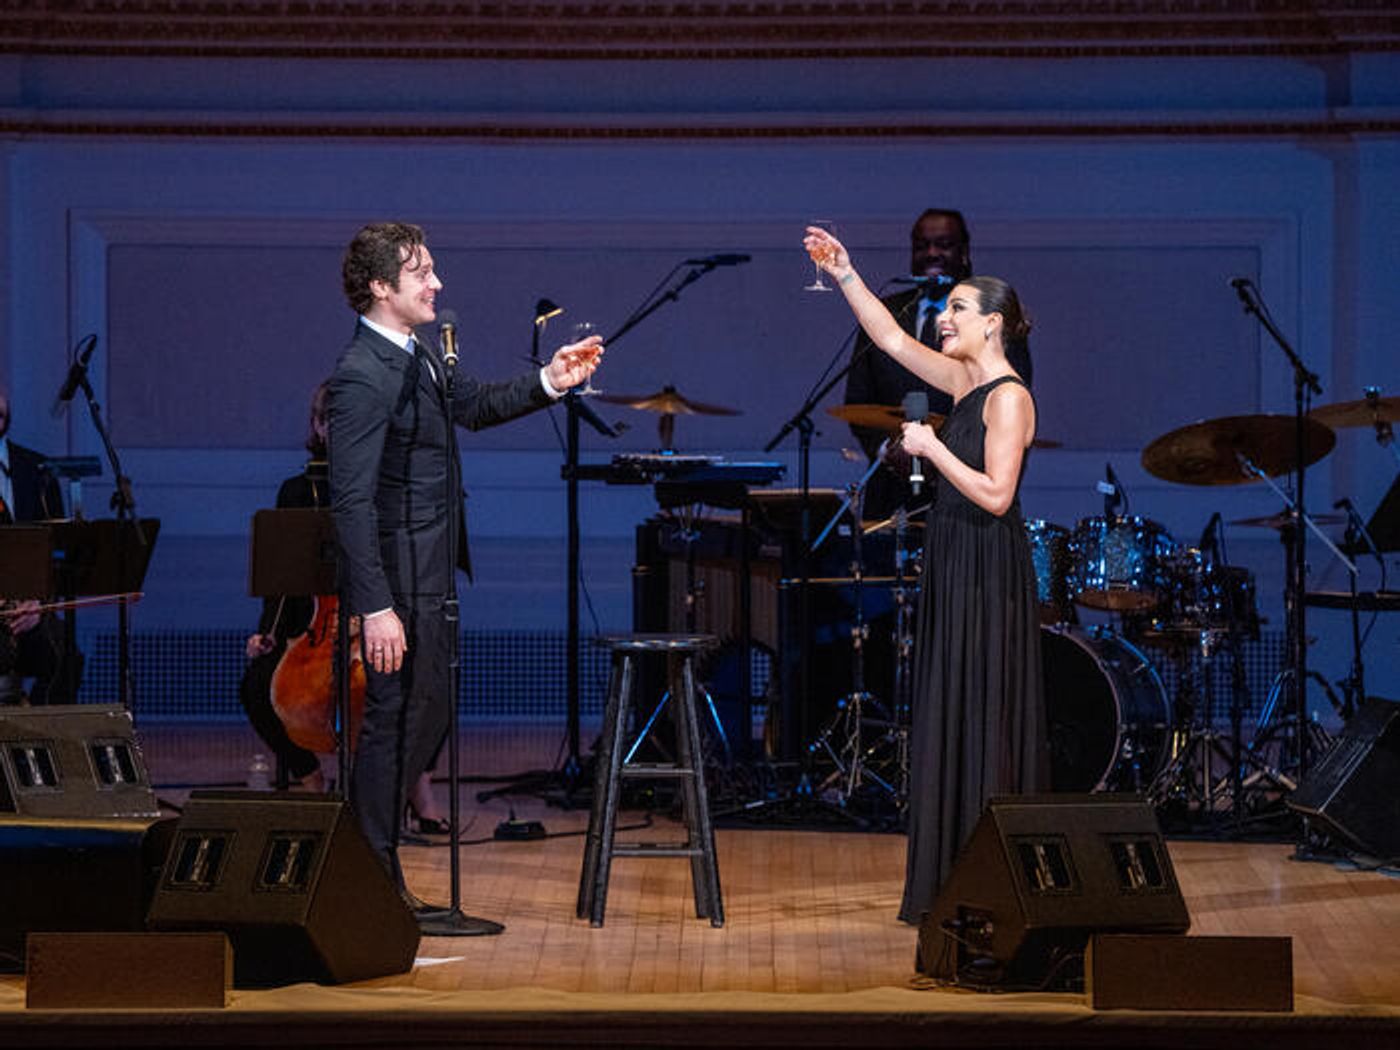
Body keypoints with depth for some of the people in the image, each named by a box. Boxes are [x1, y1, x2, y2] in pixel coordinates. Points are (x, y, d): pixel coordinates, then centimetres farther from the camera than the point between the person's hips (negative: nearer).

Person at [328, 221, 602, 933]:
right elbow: (352, 500, -24)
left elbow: (471, 406, 27)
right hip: (397, 581, -10)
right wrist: (376, 607, -28)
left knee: (427, 714, 16)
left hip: (428, 577, 10)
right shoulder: (363, 376, -20)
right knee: (395, 720, -3)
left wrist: (548, 383, 10)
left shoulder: (415, 357, 9)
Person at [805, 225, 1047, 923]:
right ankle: (953, 884, 14)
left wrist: (932, 448, -16)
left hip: (988, 574, -9)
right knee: (946, 719, 10)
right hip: (952, 565, 9)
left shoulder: (1007, 397, -14)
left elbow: (995, 495, -21)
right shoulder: (962, 380, 11)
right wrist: (844, 275, 9)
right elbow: (889, 336, 16)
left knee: (983, 719, -6)